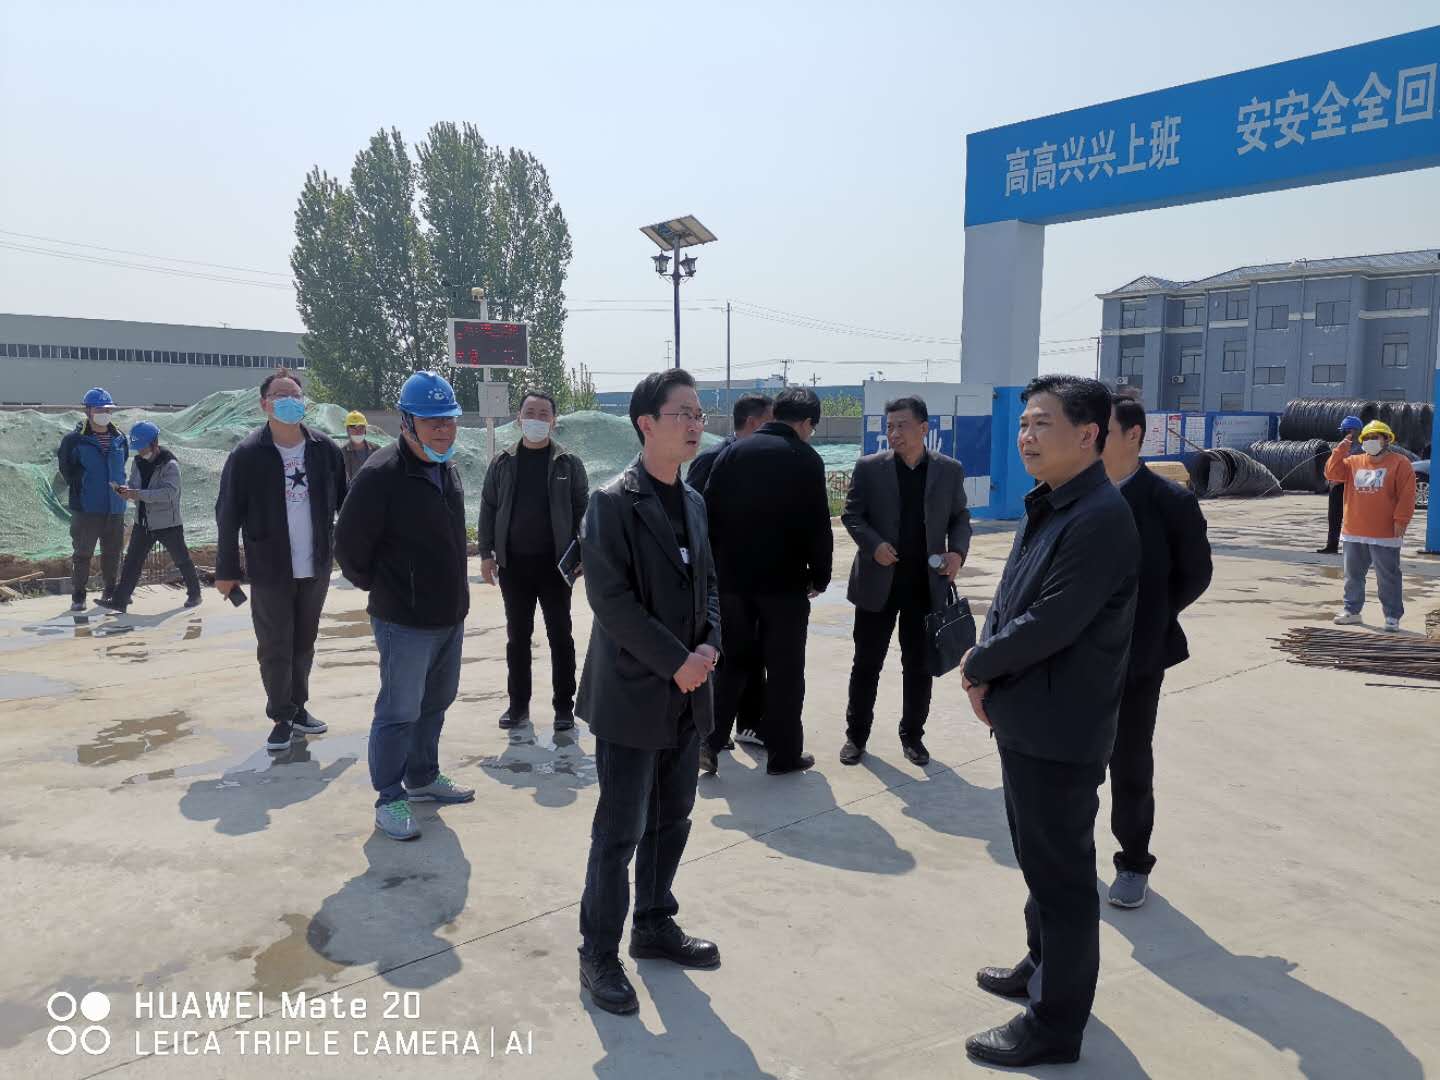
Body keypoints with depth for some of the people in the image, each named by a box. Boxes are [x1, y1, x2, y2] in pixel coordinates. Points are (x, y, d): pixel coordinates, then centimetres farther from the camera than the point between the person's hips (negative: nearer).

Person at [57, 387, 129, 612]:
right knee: (82, 554, 1)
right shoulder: (75, 440, -5)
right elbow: (66, 471, 3)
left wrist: (119, 487, 11)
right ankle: (78, 597, 10)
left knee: (113, 554, 10)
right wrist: (80, 491, 2)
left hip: (115, 509, 4)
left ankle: (111, 594, 23)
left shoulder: (120, 440, 8)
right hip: (86, 510, -4)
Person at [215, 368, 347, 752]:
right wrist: (226, 570, -6)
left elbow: (344, 504, 5)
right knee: (274, 649, 5)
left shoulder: (325, 450, -1)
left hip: (316, 570, 3)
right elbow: (228, 515, -6)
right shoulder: (247, 455, -9)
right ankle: (282, 717, 18)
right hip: (270, 572, -3)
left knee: (304, 645, 16)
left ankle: (297, 707, 31)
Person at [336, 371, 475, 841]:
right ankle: (389, 798, 15)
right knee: (399, 711, 0)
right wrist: (382, 588, -3)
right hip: (405, 622, -8)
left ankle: (423, 777, 36)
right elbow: (349, 546, -15)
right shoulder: (381, 475, -20)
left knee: (436, 702, 19)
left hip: (450, 616, 8)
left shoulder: (447, 469, 7)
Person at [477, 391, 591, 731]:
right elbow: (488, 508, 7)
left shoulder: (568, 463, 0)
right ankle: (518, 703, 21)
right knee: (517, 636, 10)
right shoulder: (503, 463, 6)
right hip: (513, 563, 2)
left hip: (554, 563, -2)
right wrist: (486, 553, 0)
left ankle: (564, 706, 14)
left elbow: (582, 508, 0)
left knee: (560, 635, 5)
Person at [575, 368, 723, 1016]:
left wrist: (709, 647, -4)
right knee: (621, 831, 2)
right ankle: (599, 955, 18)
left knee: (672, 820, 17)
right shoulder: (612, 503, -13)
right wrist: (676, 661, -17)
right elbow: (611, 599, -18)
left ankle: (654, 925, 35)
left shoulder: (693, 501, 10)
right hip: (632, 695, -7)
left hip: (686, 695, 7)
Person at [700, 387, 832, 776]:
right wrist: (819, 576, 2)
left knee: (733, 660, 16)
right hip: (784, 582, -4)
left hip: (732, 579, 4)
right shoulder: (805, 459, -7)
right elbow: (818, 527, -10)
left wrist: (716, 565, 9)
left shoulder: (734, 452, 4)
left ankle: (710, 740, 7)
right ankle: (784, 754, 16)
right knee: (784, 670, 8)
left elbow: (709, 513, 2)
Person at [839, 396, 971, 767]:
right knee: (866, 663, 7)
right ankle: (856, 734, 21)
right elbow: (851, 515, 0)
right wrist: (873, 545, -18)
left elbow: (959, 518, 9)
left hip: (927, 584, 1)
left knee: (920, 665, 10)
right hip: (878, 582, -1)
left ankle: (912, 735, 26)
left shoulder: (950, 470, 3)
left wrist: (957, 551, -10)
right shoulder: (869, 467, -2)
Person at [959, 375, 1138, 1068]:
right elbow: (1007, 601, 10)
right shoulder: (1046, 508, 9)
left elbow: (1050, 624, -25)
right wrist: (986, 674, -5)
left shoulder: (1100, 519, -21)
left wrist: (978, 666, -10)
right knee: (1039, 859, 24)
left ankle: (1055, 1024, 20)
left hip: (1060, 732, -9)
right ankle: (1044, 967, 43)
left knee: (1060, 874, 5)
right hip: (1024, 722, 9)